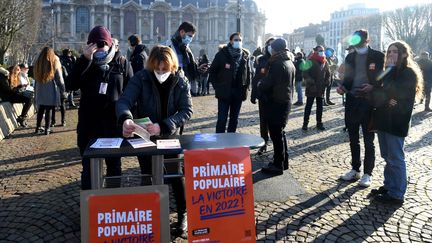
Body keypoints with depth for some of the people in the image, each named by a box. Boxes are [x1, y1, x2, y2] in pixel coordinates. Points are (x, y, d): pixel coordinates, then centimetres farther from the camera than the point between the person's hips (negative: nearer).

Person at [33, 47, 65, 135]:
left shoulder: (37, 64, 4)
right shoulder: (55, 63, -7)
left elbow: (36, 78, 9)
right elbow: (59, 78, -6)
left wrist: (36, 91, 14)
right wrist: (62, 89, 4)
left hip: (40, 91, 4)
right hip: (51, 91, -4)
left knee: (40, 110, 15)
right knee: (49, 110, 1)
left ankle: (38, 128, 21)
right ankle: (47, 129, 4)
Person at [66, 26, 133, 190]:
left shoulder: (122, 63, 2)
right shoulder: (85, 63, 5)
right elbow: (70, 85, -10)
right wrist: (85, 60, -18)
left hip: (114, 124, 0)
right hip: (88, 124, 1)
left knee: (114, 166, 12)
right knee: (88, 167, 7)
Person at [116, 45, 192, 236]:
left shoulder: (181, 82, -12)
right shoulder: (141, 78, -14)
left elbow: (186, 111, -19)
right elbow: (124, 101, -22)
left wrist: (163, 126, -34)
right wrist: (126, 119, -46)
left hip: (170, 137, 0)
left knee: (175, 175, 7)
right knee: (147, 177, 12)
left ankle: (182, 214, 27)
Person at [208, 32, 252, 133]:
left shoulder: (245, 55, 6)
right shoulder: (222, 54, -4)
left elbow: (248, 72, 13)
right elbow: (212, 71, -1)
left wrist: (246, 87, 4)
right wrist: (216, 86, -5)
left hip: (239, 93, 4)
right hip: (224, 92, -4)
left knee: (234, 119, 12)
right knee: (222, 119, -5)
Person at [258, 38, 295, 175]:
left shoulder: (277, 64, -17)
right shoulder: (290, 63, 12)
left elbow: (266, 84, -20)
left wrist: (259, 84, 2)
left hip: (275, 103, -9)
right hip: (286, 101, 9)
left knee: (276, 134, -3)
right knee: (280, 132, 17)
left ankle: (278, 165, 4)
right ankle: (283, 161, 26)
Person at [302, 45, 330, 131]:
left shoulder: (325, 62, 9)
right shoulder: (310, 61, -9)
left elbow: (328, 73, 18)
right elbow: (305, 73, -13)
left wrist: (327, 81, 4)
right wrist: (309, 81, -23)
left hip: (321, 88, 6)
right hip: (311, 88, -6)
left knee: (320, 106, 11)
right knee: (308, 106, 1)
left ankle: (319, 123, 19)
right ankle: (305, 123, 7)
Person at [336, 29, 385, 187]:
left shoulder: (378, 56, -4)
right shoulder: (350, 57, 9)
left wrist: (372, 87, -22)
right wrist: (343, 87, -6)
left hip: (369, 103, -5)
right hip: (352, 102, 5)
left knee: (368, 141, 6)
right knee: (353, 139, 13)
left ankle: (367, 173, 17)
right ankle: (355, 170, 27)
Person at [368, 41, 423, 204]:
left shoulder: (409, 73, -7)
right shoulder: (390, 72, 16)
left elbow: (393, 91, -21)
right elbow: (377, 93, 11)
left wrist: (389, 70, -9)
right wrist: (386, 100, -8)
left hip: (396, 122, -7)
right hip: (384, 119, 8)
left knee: (395, 158, -2)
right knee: (387, 156, 13)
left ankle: (396, 194, 6)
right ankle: (388, 186, 23)